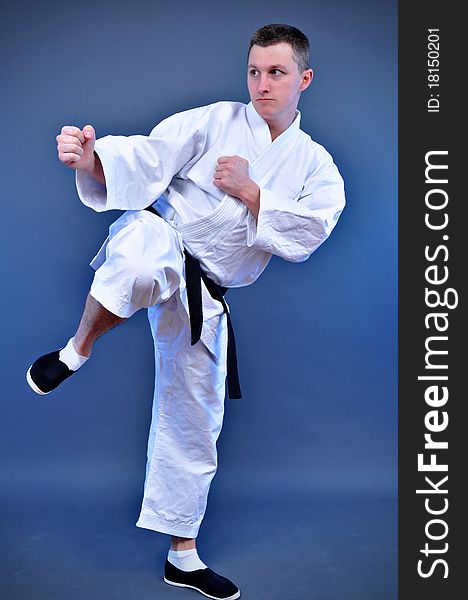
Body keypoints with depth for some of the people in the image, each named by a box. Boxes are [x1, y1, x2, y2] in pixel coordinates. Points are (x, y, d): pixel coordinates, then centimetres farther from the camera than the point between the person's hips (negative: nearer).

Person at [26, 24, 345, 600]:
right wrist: (90, 159, -33)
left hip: (201, 295, 4)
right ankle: (76, 351, -14)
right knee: (144, 260, -44)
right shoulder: (214, 120, -2)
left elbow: (307, 233, -8)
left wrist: (249, 191, -17)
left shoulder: (317, 167, 7)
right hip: (159, 235, -3)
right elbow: (143, 161, -13)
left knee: (194, 422, 11)